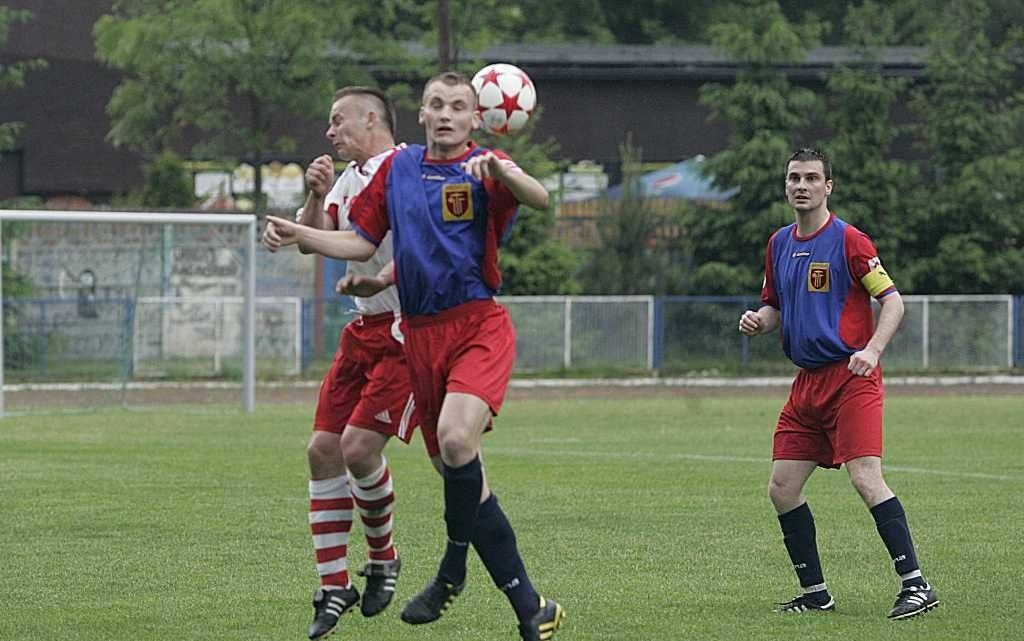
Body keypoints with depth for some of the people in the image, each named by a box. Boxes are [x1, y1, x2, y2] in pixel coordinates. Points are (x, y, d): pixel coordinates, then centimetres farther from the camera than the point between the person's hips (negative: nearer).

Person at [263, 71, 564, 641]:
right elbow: (362, 244, 19)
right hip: (420, 335, 5)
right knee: (462, 475, 3)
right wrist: (301, 234, 4)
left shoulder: (483, 168, -4)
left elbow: (540, 200, -24)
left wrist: (506, 173, -44)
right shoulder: (398, 168, 12)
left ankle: (453, 571, -9)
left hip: (479, 326, -5)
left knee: (456, 437, -29)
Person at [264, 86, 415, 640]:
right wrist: (315, 196, -7)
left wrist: (368, 280, -20)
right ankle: (333, 586, 6)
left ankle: (383, 558, 10)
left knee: (358, 445, -16)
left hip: (407, 330, -8)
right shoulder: (347, 178, 16)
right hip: (366, 329, 8)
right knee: (323, 448, 0)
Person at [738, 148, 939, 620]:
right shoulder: (779, 244, 14)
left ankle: (915, 585, -17)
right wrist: (758, 321, 1)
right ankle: (815, 593, 14)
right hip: (808, 382, 7)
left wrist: (872, 350, -24)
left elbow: (893, 300, -9)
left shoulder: (848, 240, -7)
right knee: (782, 489, 3)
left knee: (866, 479, -19)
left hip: (851, 379, -7)